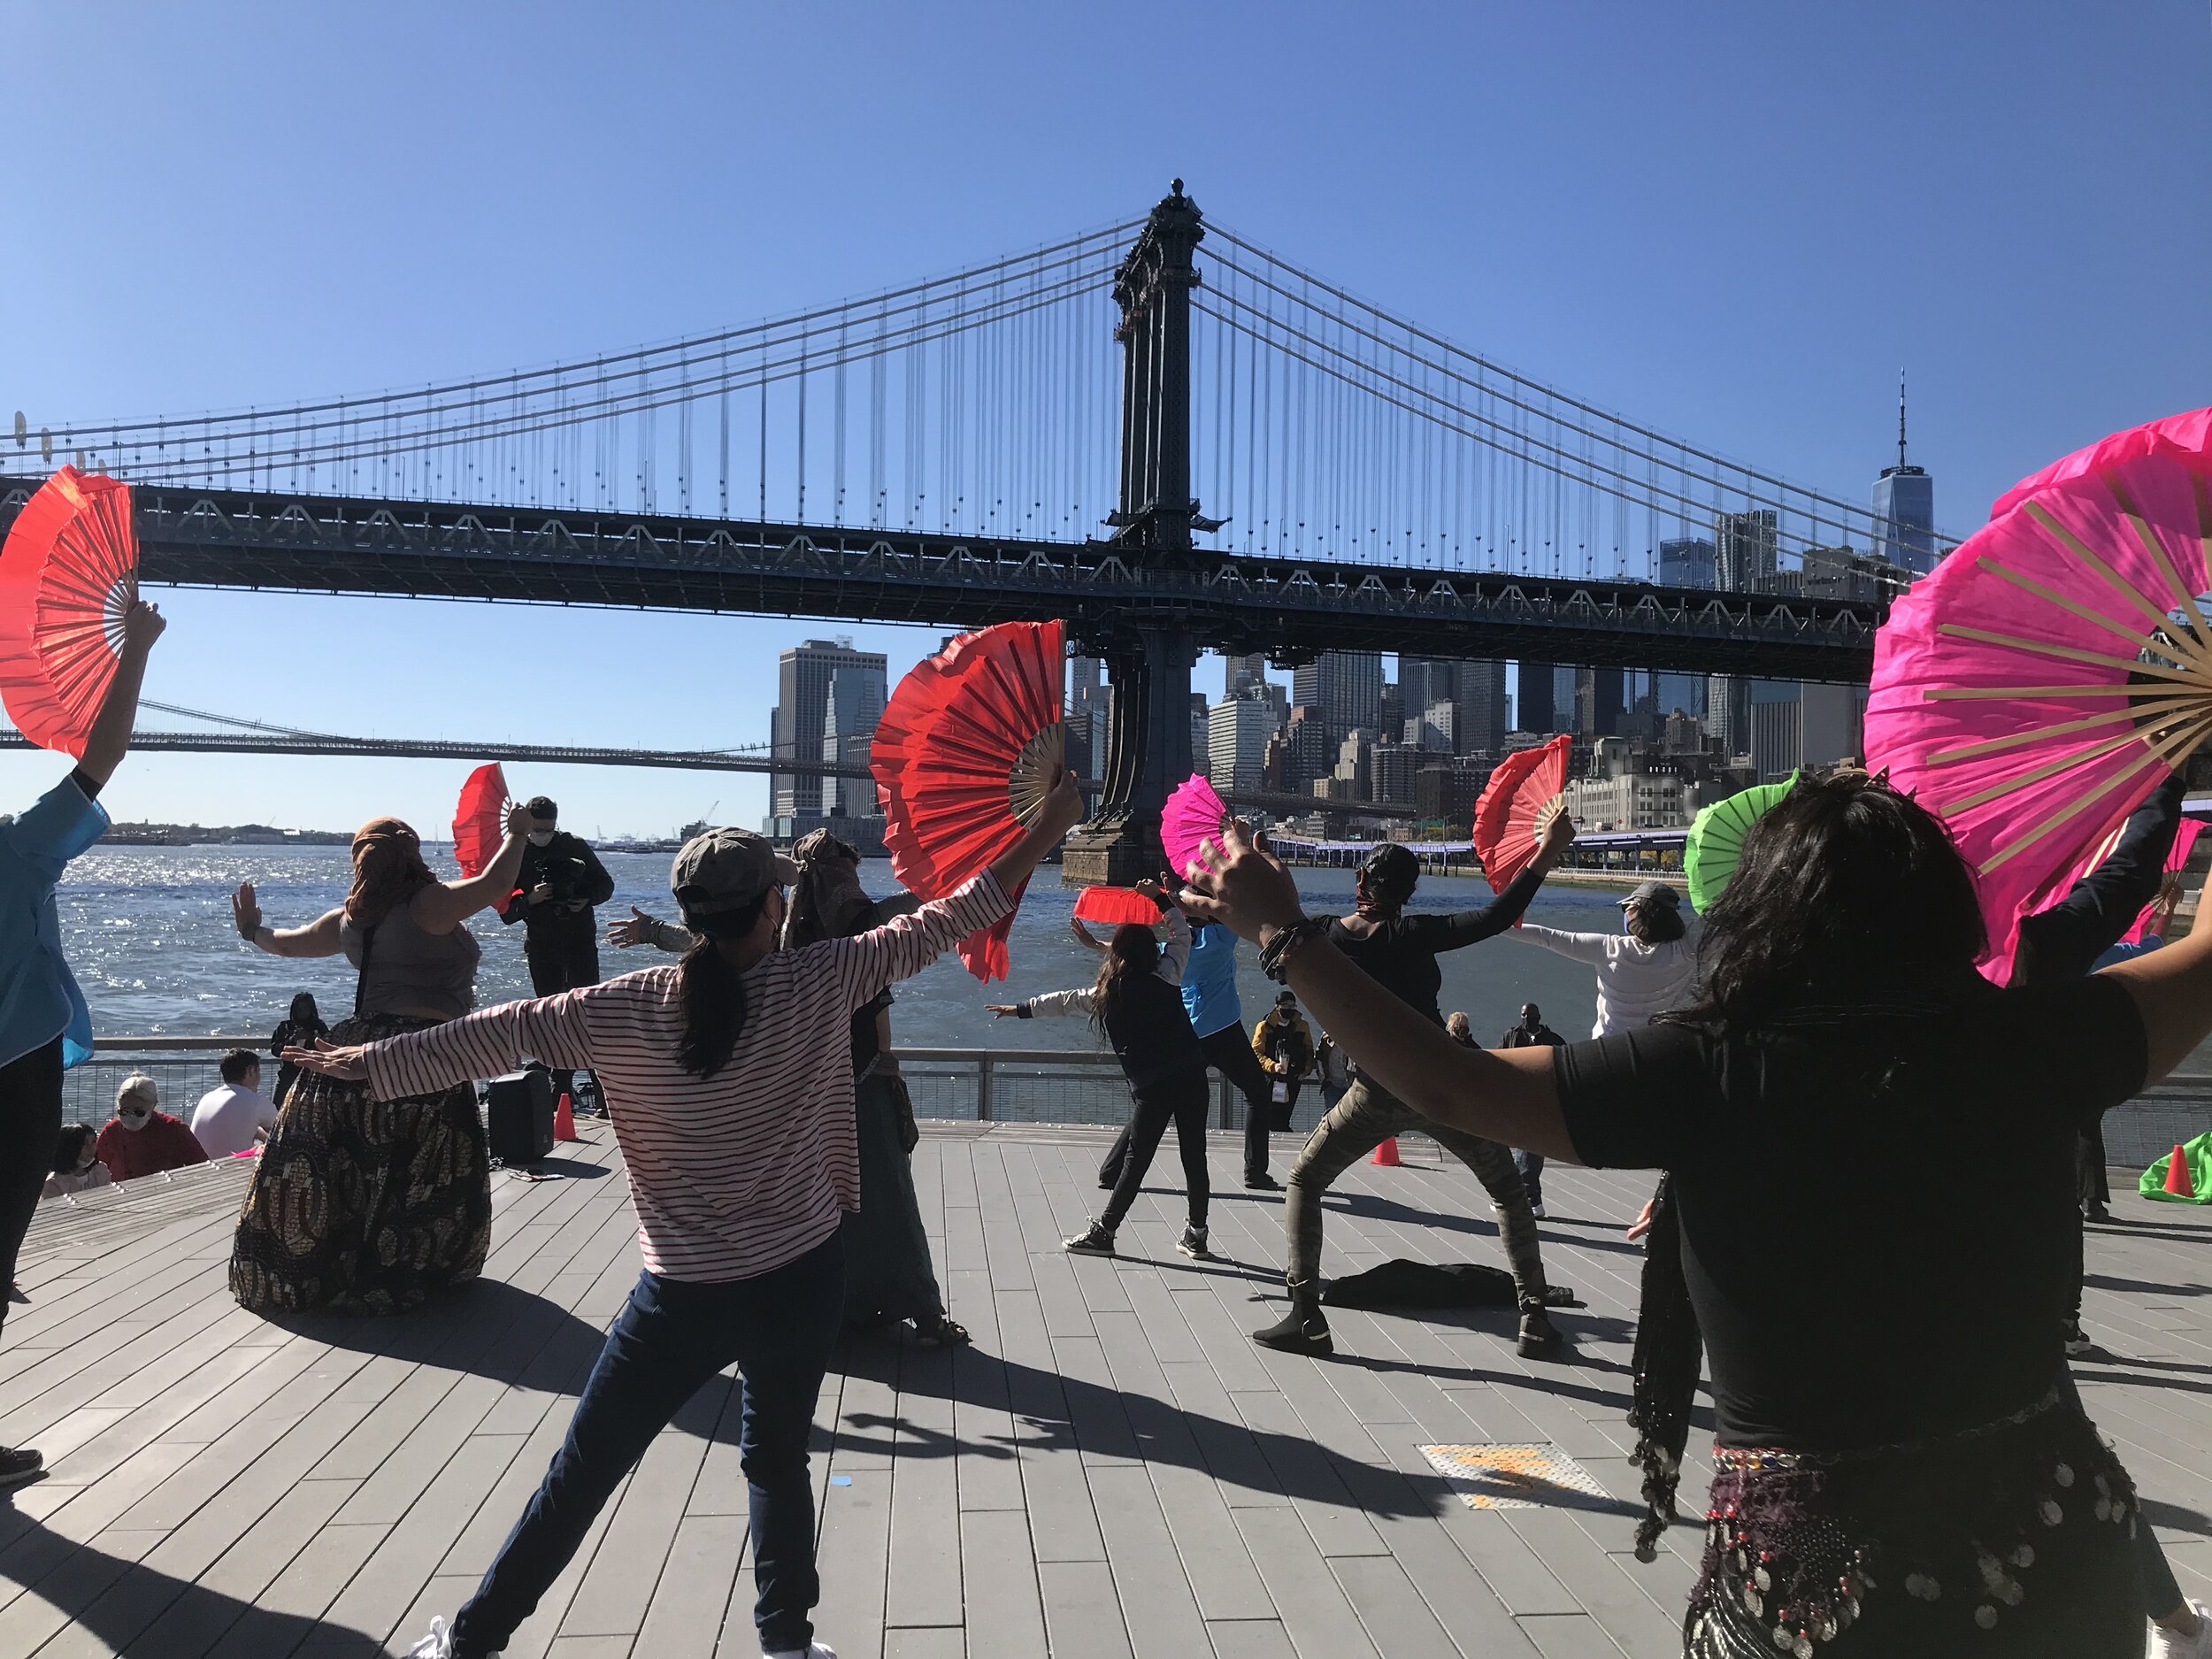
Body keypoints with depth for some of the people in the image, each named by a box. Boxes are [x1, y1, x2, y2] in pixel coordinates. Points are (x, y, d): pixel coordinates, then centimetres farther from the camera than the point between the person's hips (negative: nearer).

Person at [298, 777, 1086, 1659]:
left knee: (580, 1474, 17)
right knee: (778, 1463, 22)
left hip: (684, 1297, 0)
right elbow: (945, 920, -7)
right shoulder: (816, 984, -11)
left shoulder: (630, 1009, -11)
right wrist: (1047, 827, 1)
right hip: (800, 1282, 1)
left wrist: (369, 1062, 11)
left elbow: (501, 1032, -4)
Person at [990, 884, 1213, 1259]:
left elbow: (1062, 1000, 16)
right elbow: (1181, 934, 16)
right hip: (1191, 1076, 1)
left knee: (1136, 1161, 9)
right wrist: (1159, 897, 16)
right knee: (1194, 1156, 9)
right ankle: (1196, 1235, 16)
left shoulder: (1106, 993, 4)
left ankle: (1103, 1231, 12)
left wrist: (1019, 1009, 28)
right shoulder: (1165, 977, 2)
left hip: (1151, 1087, -1)